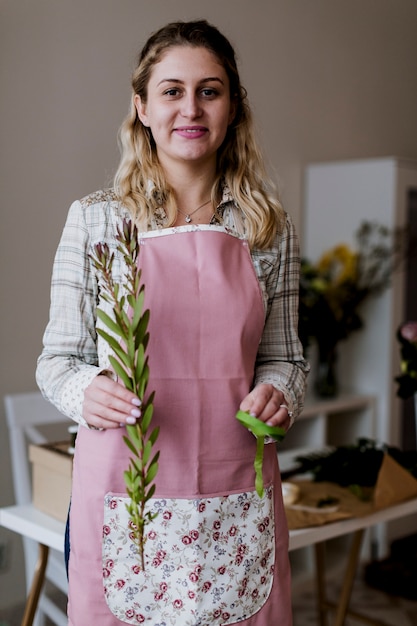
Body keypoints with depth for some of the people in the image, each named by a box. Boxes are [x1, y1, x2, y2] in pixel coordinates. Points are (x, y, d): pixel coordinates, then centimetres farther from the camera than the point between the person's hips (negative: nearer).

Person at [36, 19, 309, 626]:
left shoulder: (271, 230, 4)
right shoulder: (95, 220, -1)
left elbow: (283, 356, 12)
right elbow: (57, 359, 3)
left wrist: (278, 392, -9)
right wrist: (89, 392, -18)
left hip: (237, 500, 2)